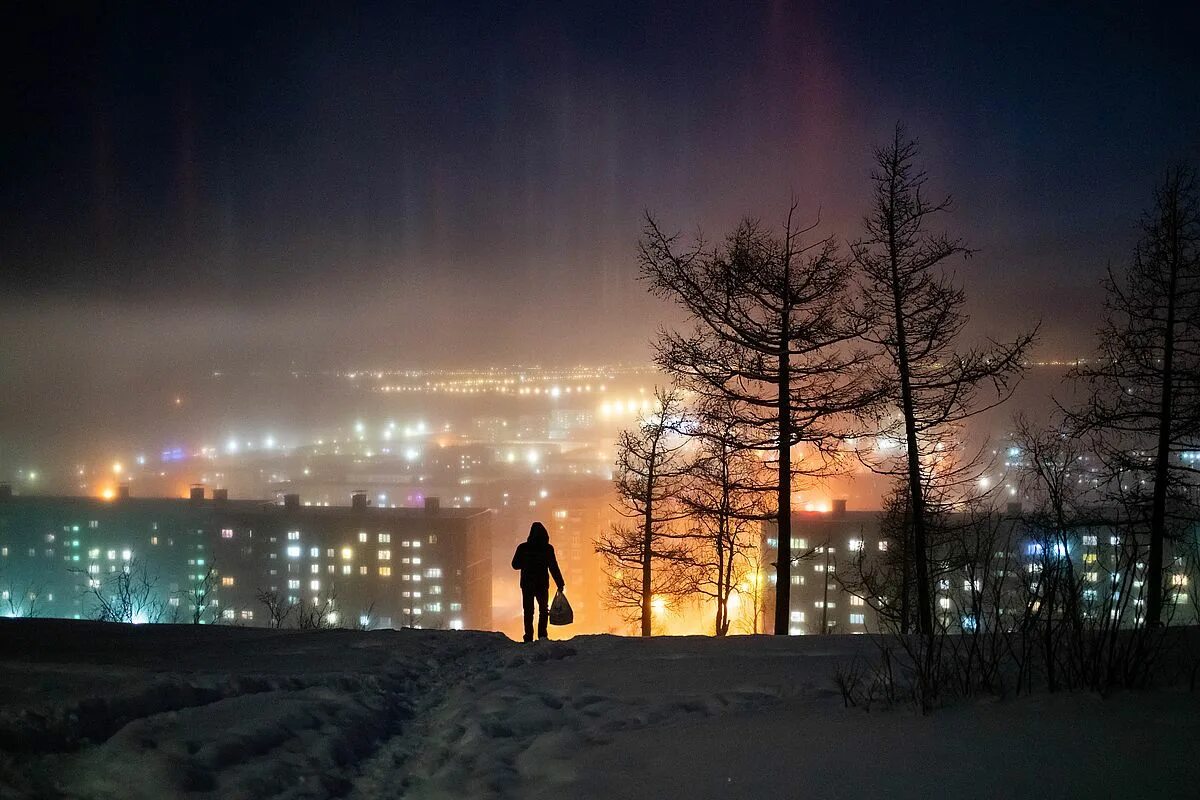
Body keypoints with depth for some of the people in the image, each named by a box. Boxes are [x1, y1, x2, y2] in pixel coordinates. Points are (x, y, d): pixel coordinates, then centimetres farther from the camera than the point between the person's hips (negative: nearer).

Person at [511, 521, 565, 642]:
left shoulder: (522, 548, -5)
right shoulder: (548, 548, -7)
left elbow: (515, 565, 4)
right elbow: (553, 567, -6)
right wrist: (560, 584, -1)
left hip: (527, 584, 1)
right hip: (542, 584, -1)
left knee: (528, 611, 8)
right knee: (543, 610, 15)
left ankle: (529, 638, 0)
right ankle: (542, 634, -1)